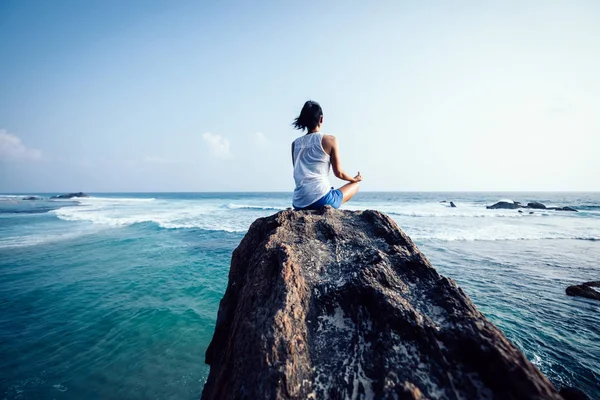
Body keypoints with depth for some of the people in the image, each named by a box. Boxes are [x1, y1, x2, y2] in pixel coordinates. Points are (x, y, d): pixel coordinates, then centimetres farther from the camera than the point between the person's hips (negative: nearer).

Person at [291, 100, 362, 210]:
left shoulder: (295, 144, 9)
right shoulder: (330, 140, -3)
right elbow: (338, 173, 1)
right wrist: (355, 179, 22)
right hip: (321, 200, -6)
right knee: (355, 185, 21)